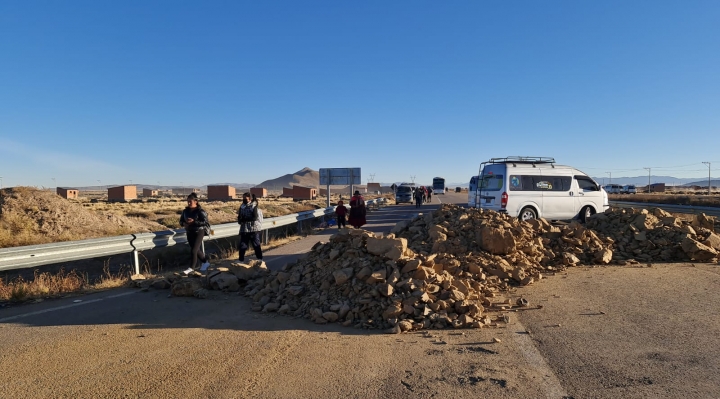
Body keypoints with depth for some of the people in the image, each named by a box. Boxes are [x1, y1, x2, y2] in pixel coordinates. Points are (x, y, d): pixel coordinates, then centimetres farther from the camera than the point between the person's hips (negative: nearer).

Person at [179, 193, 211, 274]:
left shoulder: (200, 211, -14)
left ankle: (191, 268, 0)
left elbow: (205, 222, -21)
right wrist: (184, 224, -8)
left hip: (199, 232, -6)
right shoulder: (185, 211, 4)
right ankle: (205, 262, 30)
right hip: (189, 232, 6)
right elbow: (181, 220, 15)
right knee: (197, 250, 12)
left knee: (194, 250, -11)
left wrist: (194, 222, -30)